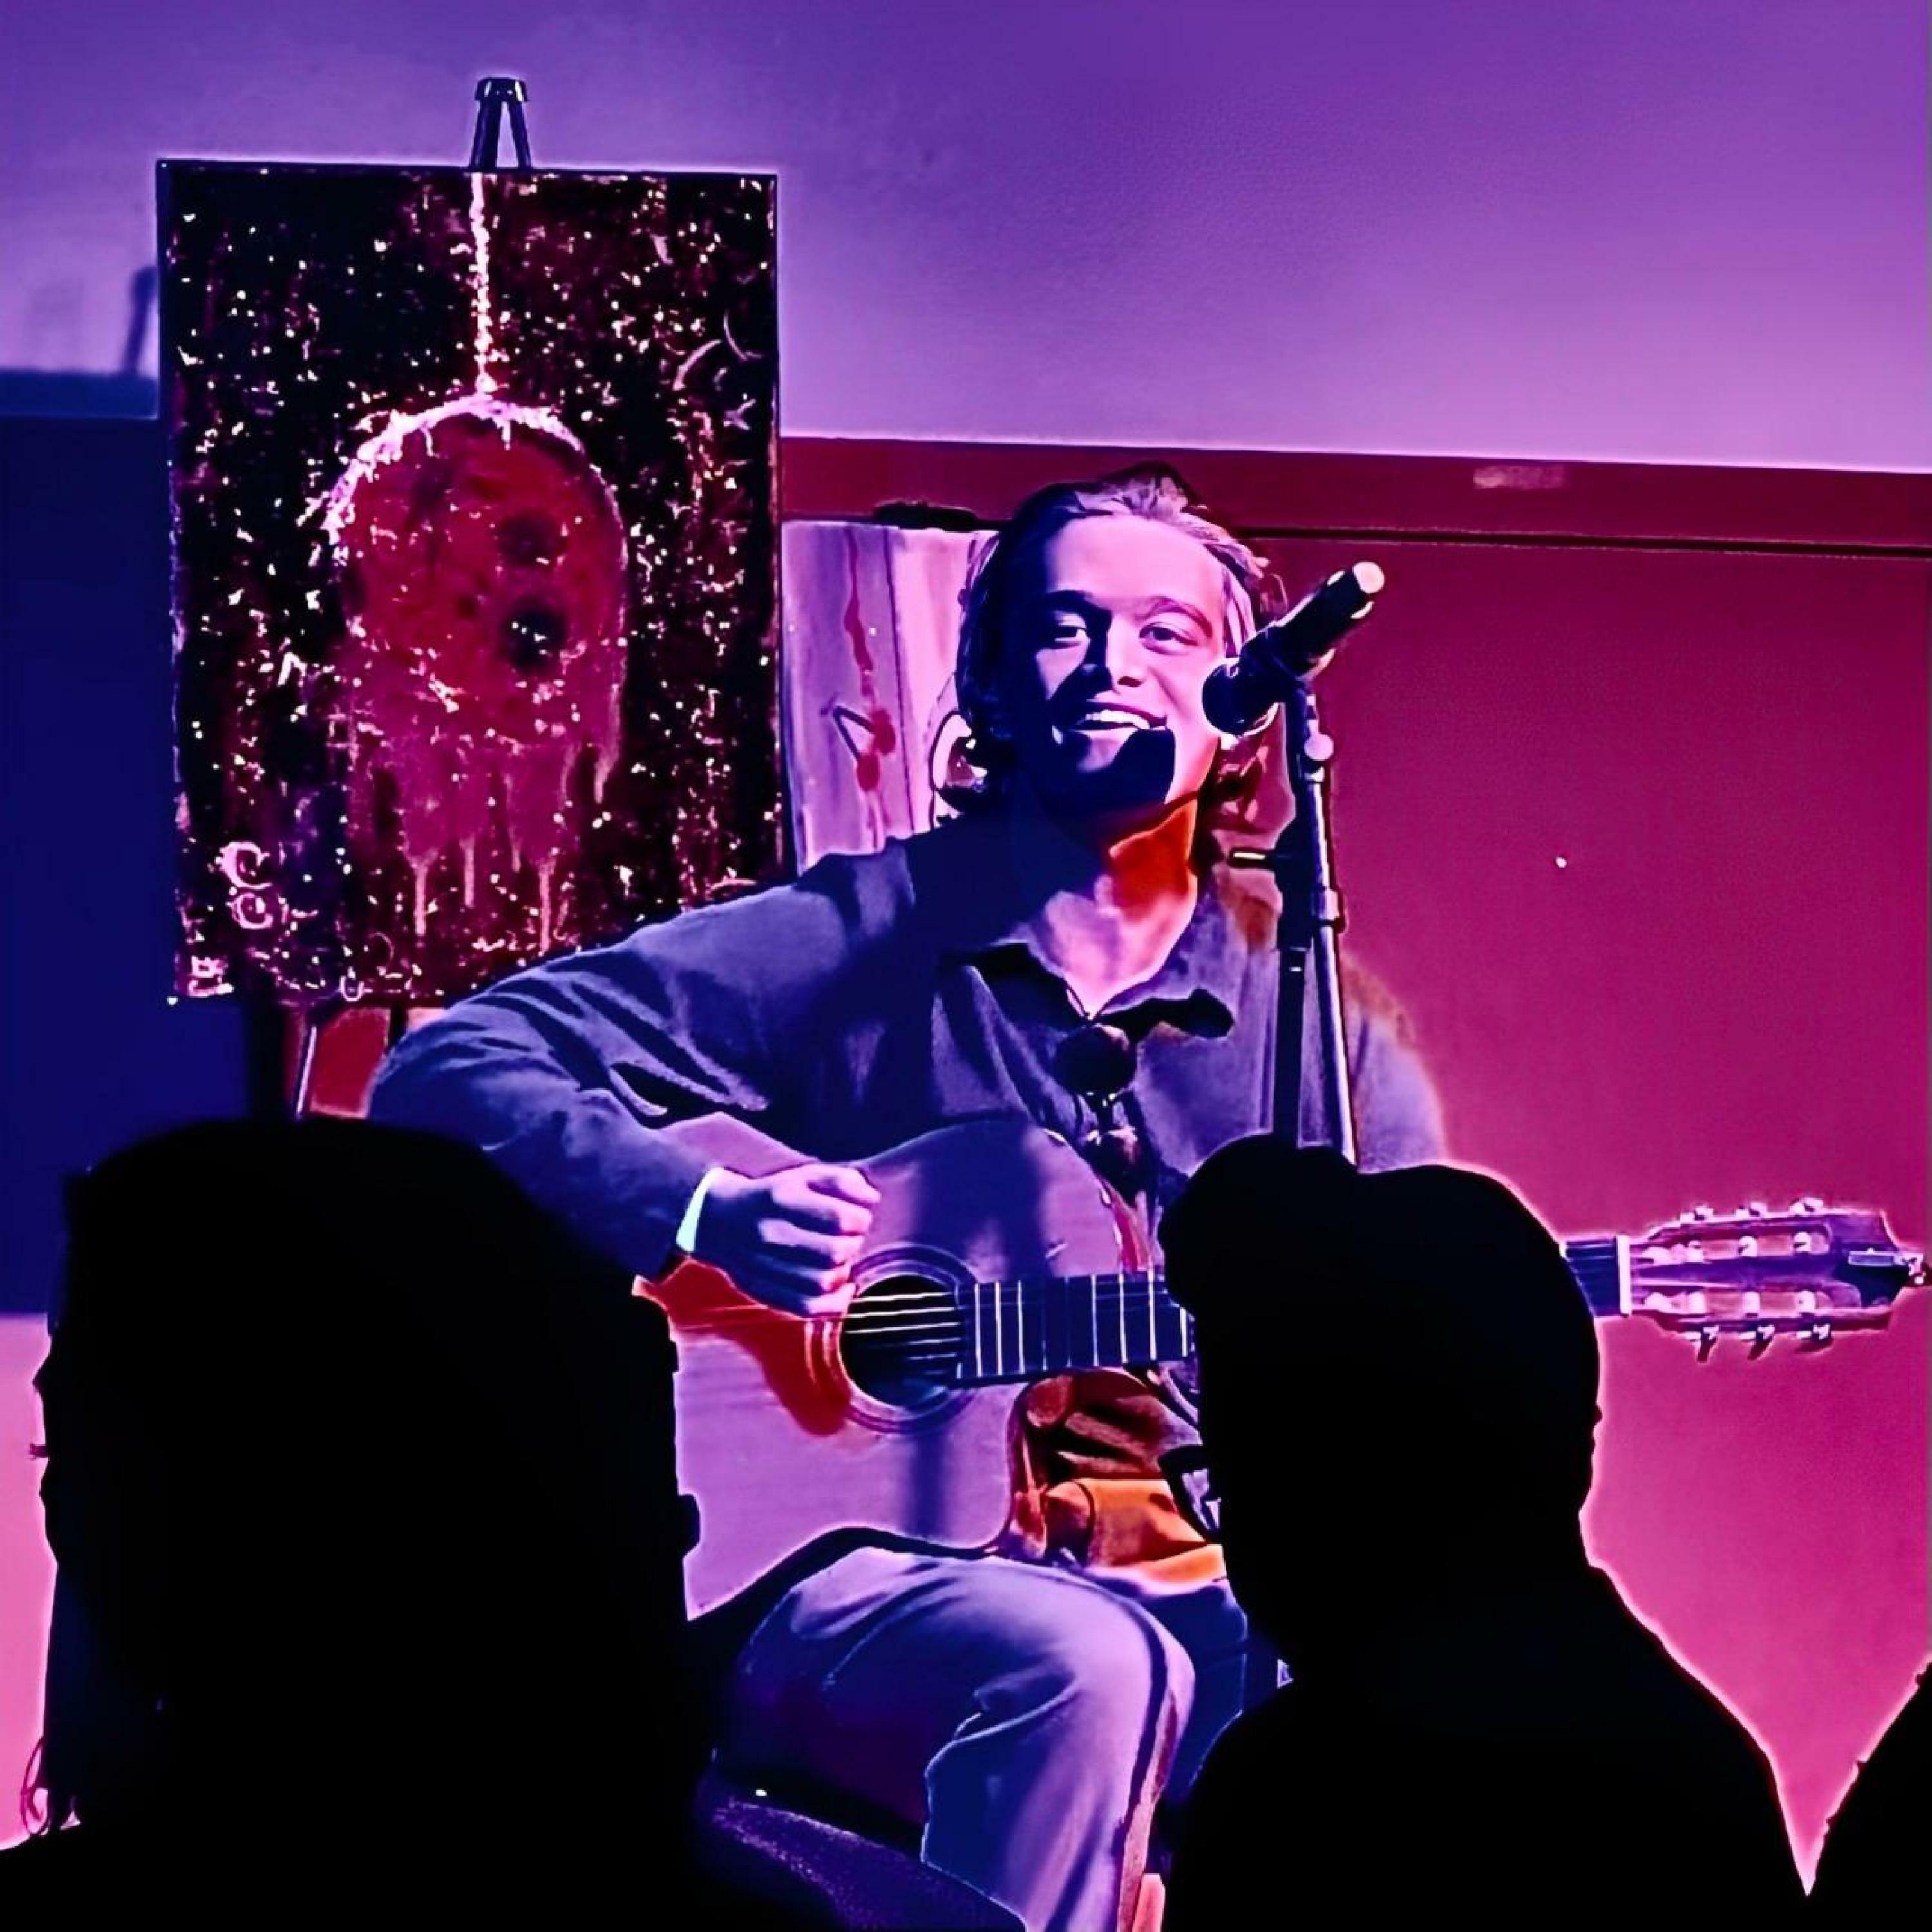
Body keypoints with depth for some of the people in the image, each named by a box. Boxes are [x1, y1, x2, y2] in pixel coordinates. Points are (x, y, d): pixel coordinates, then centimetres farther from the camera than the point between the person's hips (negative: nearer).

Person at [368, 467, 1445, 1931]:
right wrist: (705, 1213, -20)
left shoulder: (1319, 1025, 9)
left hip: (1194, 1582, 3)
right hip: (843, 1562, -3)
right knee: (1087, 1665, -36)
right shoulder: (851, 947, 0)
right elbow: (450, 1072, -5)